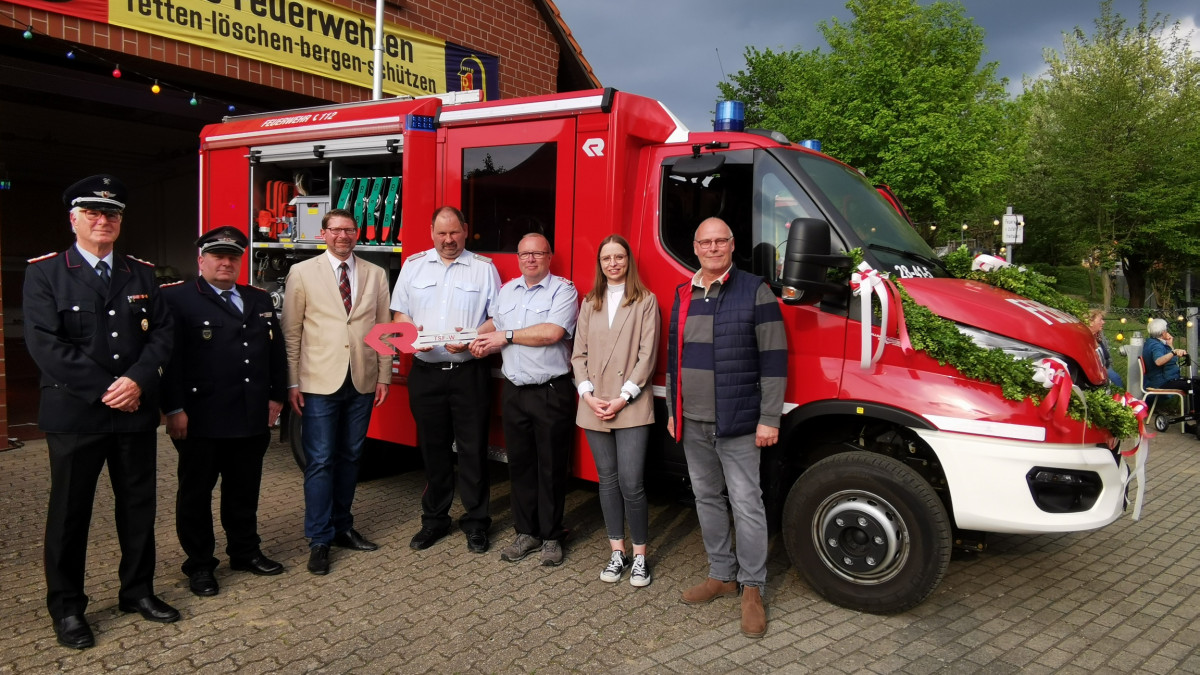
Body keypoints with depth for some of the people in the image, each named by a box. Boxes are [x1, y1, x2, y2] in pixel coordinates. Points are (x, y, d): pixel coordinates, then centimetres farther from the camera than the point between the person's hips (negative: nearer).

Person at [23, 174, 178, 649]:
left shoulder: (142, 273, 9)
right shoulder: (44, 272, -2)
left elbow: (161, 332, 3)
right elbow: (44, 343, -11)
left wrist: (137, 380, -14)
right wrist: (103, 390, -15)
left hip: (137, 412, 4)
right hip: (74, 413, -3)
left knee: (139, 505, 12)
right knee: (70, 512, 7)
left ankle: (137, 590, 28)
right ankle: (66, 607, 22)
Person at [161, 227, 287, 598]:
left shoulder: (260, 299, 13)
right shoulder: (177, 298, -5)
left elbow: (276, 351, 16)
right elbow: (168, 356, -10)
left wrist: (277, 396, 10)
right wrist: (174, 409, -14)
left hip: (253, 417, 5)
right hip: (201, 418, -5)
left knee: (245, 489, 16)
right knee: (196, 492, 8)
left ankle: (245, 551, 31)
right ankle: (199, 564, 21)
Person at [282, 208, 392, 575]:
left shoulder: (376, 275, 8)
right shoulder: (302, 273, 1)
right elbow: (291, 332, -1)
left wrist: (384, 376, 5)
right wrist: (292, 383, -5)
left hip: (362, 382, 3)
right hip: (319, 383, -3)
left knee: (350, 458, 12)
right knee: (320, 462, -1)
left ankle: (342, 527, 25)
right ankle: (319, 541, 8)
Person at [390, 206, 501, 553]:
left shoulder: (484, 268, 3)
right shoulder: (414, 265, 10)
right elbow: (399, 312, 10)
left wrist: (470, 339, -17)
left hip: (469, 372, -2)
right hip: (426, 372, 2)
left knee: (473, 449, 2)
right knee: (433, 449, 12)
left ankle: (476, 523, 15)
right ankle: (434, 520, 25)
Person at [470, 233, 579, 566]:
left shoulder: (563, 290, -6)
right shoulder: (506, 291, 14)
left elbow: (552, 333, -19)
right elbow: (498, 330, 20)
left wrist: (506, 336, -11)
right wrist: (485, 344, -3)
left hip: (551, 392, -5)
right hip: (514, 392, 6)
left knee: (551, 467, 3)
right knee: (520, 464, 11)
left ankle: (551, 537, 15)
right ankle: (526, 532, 23)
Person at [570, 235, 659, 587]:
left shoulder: (645, 301, 1)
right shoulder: (589, 303, 14)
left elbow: (647, 356, -5)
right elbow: (579, 353, 9)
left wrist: (623, 398, -11)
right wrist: (588, 395, -4)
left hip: (631, 407, -4)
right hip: (594, 406, 4)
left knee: (630, 483, -7)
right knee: (608, 480, 10)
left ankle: (639, 555, 9)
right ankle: (616, 551, 21)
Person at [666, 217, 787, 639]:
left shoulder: (755, 292, -7)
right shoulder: (682, 295, 12)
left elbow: (773, 360, -9)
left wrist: (769, 419, -13)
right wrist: (673, 411, 15)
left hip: (737, 424, -6)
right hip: (692, 424, 6)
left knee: (745, 504, -1)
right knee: (707, 499, 15)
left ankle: (752, 588, 12)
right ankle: (721, 575, 29)